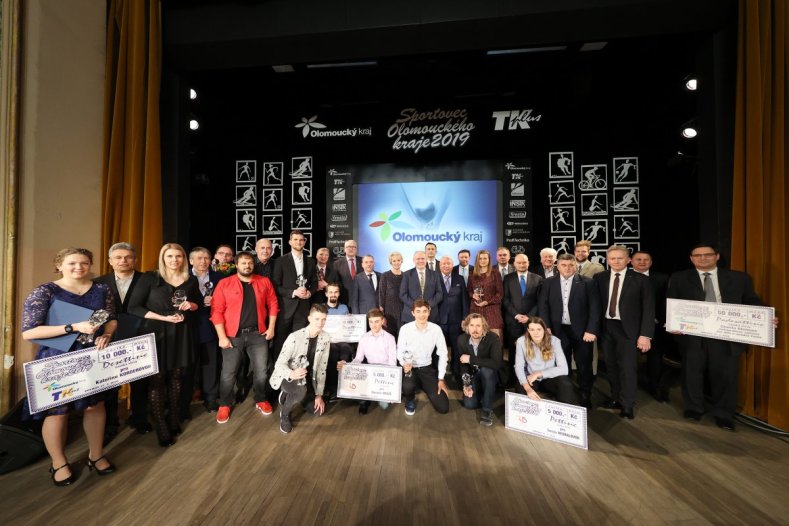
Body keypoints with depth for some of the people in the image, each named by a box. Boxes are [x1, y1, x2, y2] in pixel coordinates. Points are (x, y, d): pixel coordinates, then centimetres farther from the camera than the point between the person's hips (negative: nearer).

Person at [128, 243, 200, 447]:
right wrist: (163, 317, -17)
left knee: (176, 377, 12)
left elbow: (199, 302, 14)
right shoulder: (150, 278, -6)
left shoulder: (191, 280, 3)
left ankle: (174, 421, 29)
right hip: (156, 334, -2)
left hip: (181, 334, 3)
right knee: (157, 380, 4)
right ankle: (162, 430, 18)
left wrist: (191, 305, -8)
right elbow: (134, 307, -8)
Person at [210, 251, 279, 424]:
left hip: (258, 334, 2)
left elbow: (273, 304, 5)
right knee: (228, 373, 11)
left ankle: (261, 400, 32)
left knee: (262, 371, 10)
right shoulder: (224, 284, -3)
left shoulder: (264, 282, 2)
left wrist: (271, 327, -1)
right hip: (233, 335, -1)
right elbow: (217, 311, -6)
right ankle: (224, 405, 35)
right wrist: (222, 336, -11)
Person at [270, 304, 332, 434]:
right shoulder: (294, 337, -27)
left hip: (307, 377, 5)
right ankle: (284, 413, -1)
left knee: (318, 410, 3)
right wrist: (291, 374, -45)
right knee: (302, 391, -35)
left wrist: (319, 394, -6)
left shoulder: (326, 338, -13)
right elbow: (279, 364, -23)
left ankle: (294, 397, 28)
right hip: (288, 376, -5)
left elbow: (322, 367, -7)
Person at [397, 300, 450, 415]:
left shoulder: (436, 329, -12)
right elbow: (400, 352, -6)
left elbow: (442, 353, -3)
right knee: (408, 386, -37)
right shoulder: (405, 329, -17)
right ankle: (410, 400, 5)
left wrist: (441, 379, -4)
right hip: (410, 368, -2)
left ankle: (425, 387, 28)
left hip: (427, 368, 2)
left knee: (443, 408, -4)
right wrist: (404, 364, -28)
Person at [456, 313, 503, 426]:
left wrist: (471, 359, -33)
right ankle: (481, 391, 19)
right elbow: (463, 363, -5)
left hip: (490, 374, -2)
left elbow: (496, 364, -38)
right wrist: (466, 384, -15)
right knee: (469, 404, -15)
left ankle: (487, 409, -17)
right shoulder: (461, 339, -14)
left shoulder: (493, 339, -26)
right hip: (472, 375, 3)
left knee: (486, 369, -36)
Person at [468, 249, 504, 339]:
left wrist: (487, 302, -10)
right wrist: (473, 295, -6)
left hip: (492, 309, -2)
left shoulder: (495, 274, 4)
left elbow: (500, 293, 0)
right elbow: (469, 292, 16)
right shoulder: (472, 276, 11)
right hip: (476, 309, 2)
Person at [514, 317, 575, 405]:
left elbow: (563, 369, -19)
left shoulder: (554, 341, -15)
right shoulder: (521, 341, -15)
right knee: (521, 389, -31)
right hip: (531, 379, 0)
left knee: (566, 384, -31)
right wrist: (527, 388, -35)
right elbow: (519, 367, -18)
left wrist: (538, 374, -23)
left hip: (550, 379, 0)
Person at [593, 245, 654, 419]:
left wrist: (645, 334, -11)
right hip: (606, 327, 3)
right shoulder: (599, 278, 2)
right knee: (611, 366, 12)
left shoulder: (640, 280, -4)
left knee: (628, 367, 0)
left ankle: (627, 405, 14)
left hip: (628, 328, -2)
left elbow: (648, 309, -5)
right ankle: (616, 398, 28)